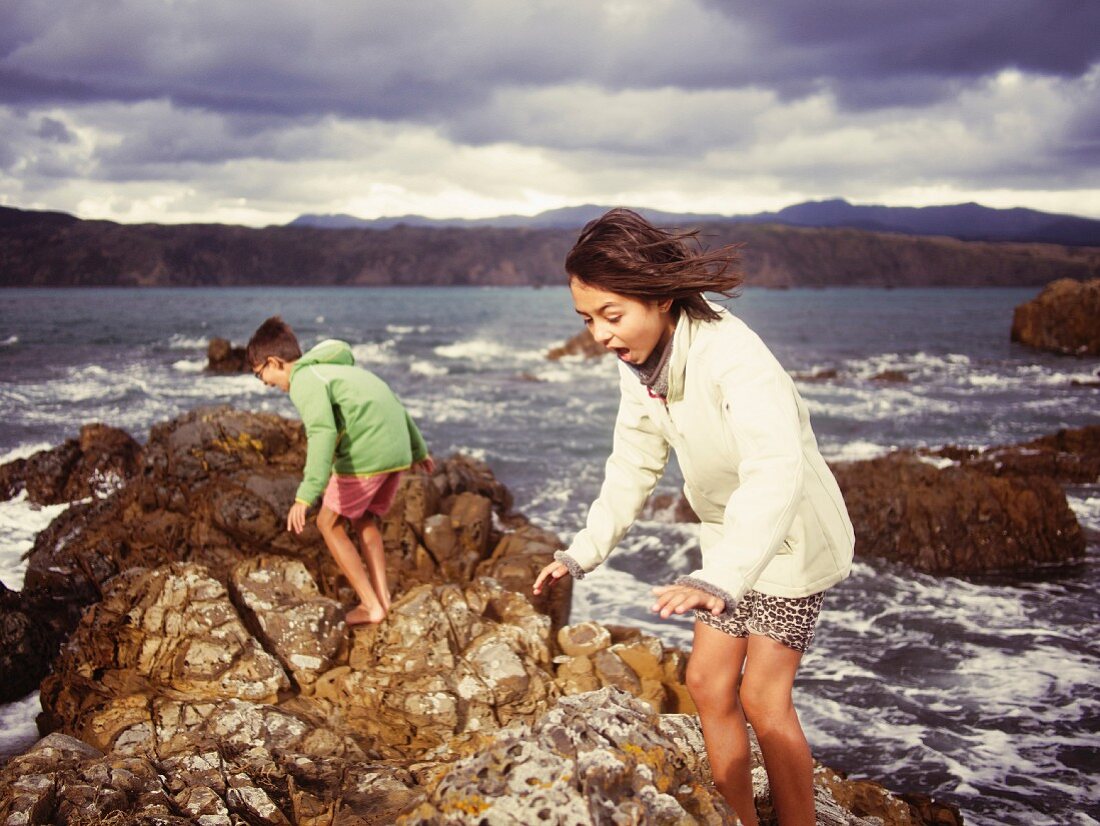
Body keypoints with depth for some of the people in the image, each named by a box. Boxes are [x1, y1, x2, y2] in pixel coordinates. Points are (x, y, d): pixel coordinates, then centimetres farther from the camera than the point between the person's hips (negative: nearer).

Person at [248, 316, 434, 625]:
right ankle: (383, 598, 14)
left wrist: (306, 495, -30)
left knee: (329, 523, 9)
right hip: (397, 450, 9)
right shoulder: (339, 368, 24)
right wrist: (418, 449, 40)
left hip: (365, 455, -9)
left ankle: (371, 605, 7)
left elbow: (322, 433, -23)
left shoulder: (304, 380, -5)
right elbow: (394, 405, 28)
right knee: (364, 522, 24)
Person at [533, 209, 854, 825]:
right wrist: (584, 552, -5)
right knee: (708, 682, 7)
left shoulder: (730, 354, -34)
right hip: (730, 536, 7)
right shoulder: (639, 363, -8)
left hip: (793, 535, -7)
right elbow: (634, 465, 5)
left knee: (762, 696, -7)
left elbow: (777, 469, -49)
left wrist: (722, 579, -61)